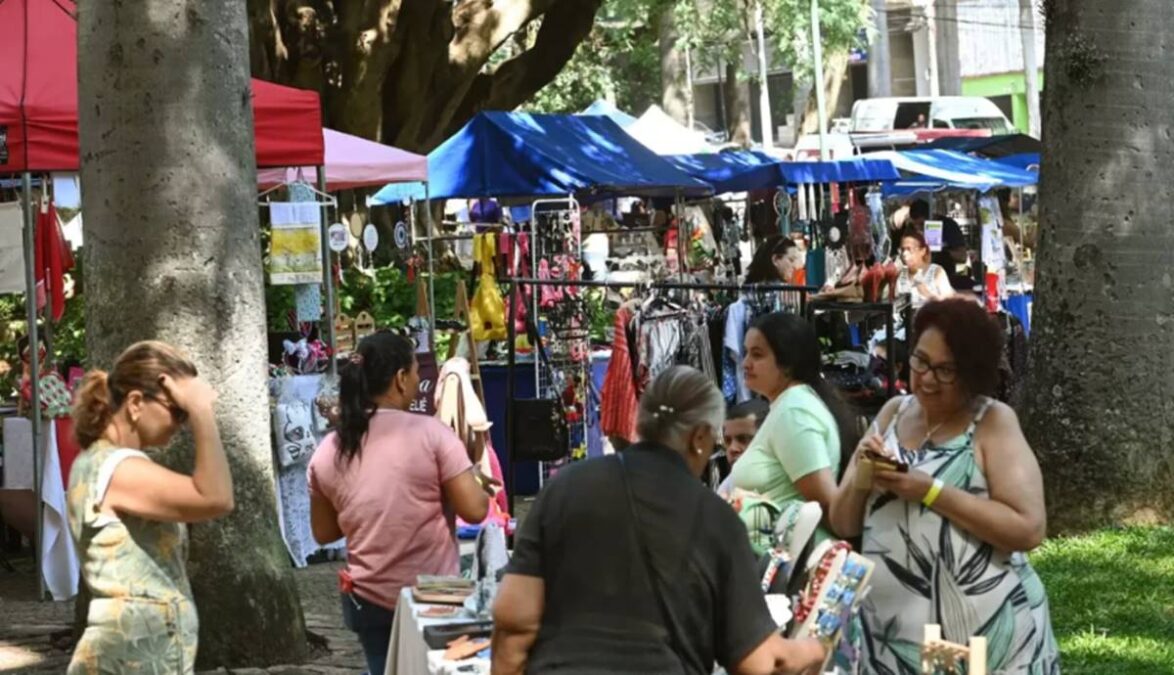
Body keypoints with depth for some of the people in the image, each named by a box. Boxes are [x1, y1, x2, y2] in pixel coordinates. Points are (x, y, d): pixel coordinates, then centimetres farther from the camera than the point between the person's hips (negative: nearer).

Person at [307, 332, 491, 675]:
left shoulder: (327, 454, -2)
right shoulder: (430, 434, -15)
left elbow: (324, 533, 9)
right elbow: (475, 510, -15)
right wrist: (479, 482, 5)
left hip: (369, 600, 3)